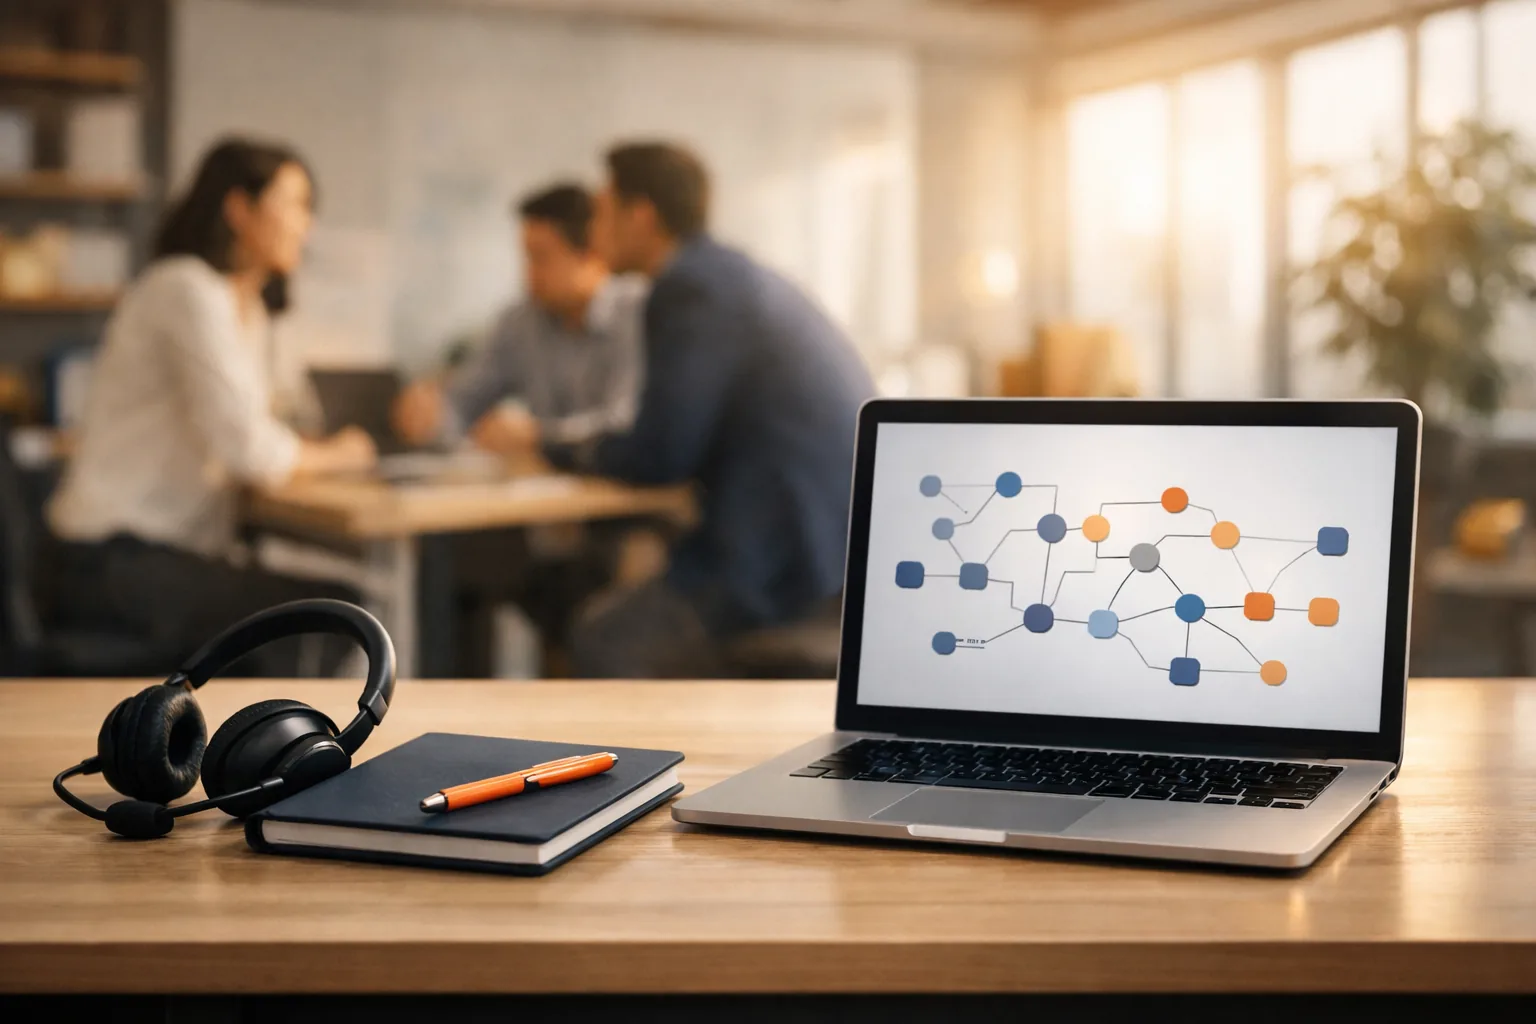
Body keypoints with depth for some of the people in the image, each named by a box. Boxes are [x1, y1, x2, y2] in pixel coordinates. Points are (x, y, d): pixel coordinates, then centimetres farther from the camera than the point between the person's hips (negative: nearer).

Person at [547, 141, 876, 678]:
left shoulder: (691, 289, -12)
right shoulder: (742, 276, 17)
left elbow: (659, 457, -14)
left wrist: (547, 447, 2)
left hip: (797, 568, -9)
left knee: (603, 634, -4)